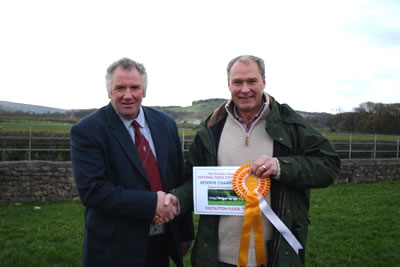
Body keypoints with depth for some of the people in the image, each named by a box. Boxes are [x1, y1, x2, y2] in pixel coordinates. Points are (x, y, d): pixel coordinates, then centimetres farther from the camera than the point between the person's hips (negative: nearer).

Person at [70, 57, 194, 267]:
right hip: (114, 249, -4)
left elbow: (180, 179, 7)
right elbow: (92, 190, -19)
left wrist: (185, 232, 9)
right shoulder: (86, 131, -11)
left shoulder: (166, 123, 3)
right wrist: (151, 203, -24)